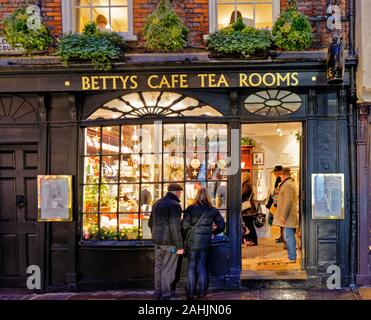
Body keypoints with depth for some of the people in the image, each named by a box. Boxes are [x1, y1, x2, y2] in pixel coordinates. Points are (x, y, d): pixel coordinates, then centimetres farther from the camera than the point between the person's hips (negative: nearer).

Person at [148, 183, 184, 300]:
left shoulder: (157, 204, 12)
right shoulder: (174, 205, -15)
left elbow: (151, 223, 19)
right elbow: (175, 228, -20)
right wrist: (179, 246, -16)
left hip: (158, 242, 8)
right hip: (170, 243, -8)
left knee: (158, 267, 16)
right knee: (168, 269, -1)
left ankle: (158, 292, 25)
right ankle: (166, 295, 5)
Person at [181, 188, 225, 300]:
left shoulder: (191, 209, -7)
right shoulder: (212, 210, 2)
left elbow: (184, 225, -10)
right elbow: (221, 224, 5)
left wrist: (186, 236, 7)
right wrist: (213, 232, 21)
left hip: (192, 241, -2)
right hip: (205, 241, 2)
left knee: (191, 266, 5)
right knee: (202, 266, 10)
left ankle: (190, 293, 7)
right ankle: (201, 292, 13)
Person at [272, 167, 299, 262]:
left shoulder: (288, 185, -16)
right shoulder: (290, 183, 18)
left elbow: (288, 201, -22)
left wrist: (283, 215, -21)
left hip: (288, 215, -11)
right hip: (290, 215, 11)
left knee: (289, 236, -7)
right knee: (290, 236, 14)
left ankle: (292, 257, -4)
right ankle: (292, 256, 21)